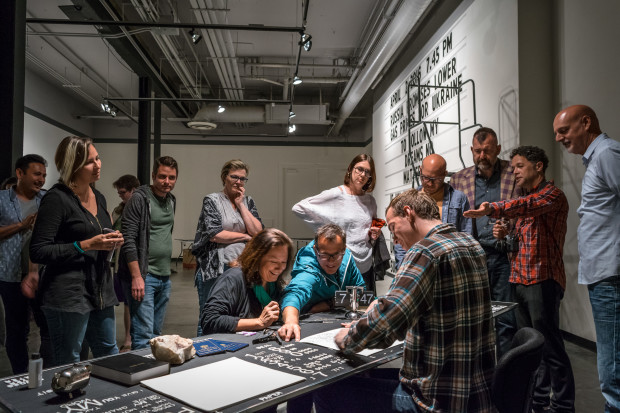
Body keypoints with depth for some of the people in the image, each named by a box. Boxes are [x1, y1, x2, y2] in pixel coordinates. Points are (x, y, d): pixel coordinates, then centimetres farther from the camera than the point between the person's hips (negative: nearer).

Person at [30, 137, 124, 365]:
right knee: (68, 364, 4)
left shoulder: (99, 198, 12)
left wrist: (112, 241, 4)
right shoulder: (56, 198, -12)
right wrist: (86, 245, -20)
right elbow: (38, 252, -15)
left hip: (101, 291, 8)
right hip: (69, 294, -7)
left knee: (109, 354, 17)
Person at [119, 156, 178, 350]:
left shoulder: (171, 201, 13)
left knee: (156, 334, 14)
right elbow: (128, 240, -15)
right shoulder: (139, 199, -10)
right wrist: (136, 276, -19)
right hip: (142, 276, -7)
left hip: (164, 277, 8)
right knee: (144, 336, -9)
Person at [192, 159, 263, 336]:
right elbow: (214, 234, -11)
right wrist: (244, 236, -3)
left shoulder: (248, 201, 13)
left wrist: (240, 204, -2)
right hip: (215, 270, -4)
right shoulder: (212, 200, 1)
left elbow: (257, 232, 0)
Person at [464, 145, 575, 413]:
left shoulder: (552, 194, -7)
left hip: (542, 280, -8)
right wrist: (505, 235, 11)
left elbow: (524, 206, -30)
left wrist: (491, 209, -46)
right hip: (519, 280, 8)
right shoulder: (526, 198, 20)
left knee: (549, 346, -4)